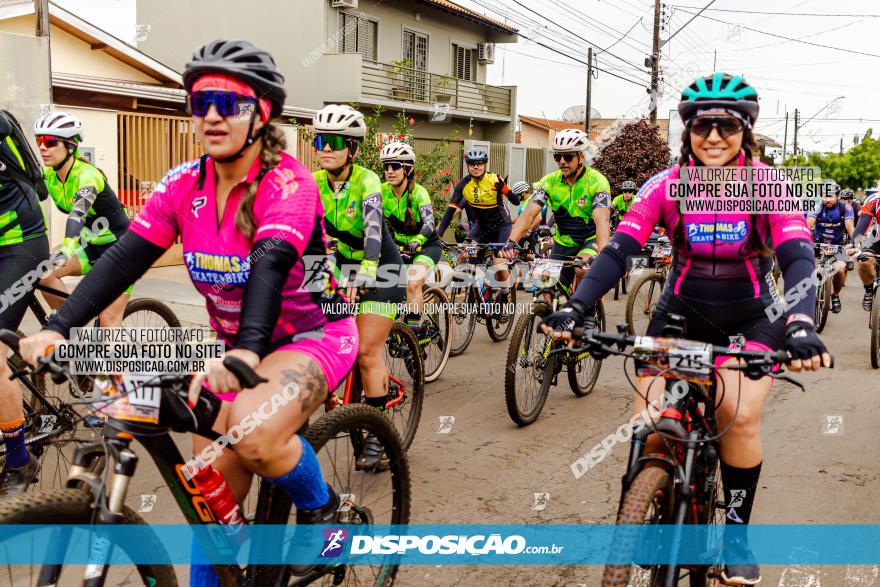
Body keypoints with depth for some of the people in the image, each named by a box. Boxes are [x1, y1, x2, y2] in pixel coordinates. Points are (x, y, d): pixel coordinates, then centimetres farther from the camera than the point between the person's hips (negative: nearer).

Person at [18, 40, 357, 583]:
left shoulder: (287, 181, -21)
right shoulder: (184, 185, -5)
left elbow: (271, 263, -37)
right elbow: (124, 258, -12)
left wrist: (247, 350, -53)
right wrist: (58, 328, -25)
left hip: (314, 336, -5)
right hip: (236, 346, 6)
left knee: (253, 432, -32)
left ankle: (321, 508, -3)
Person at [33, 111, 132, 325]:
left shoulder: (87, 175, -26)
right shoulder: (48, 175, -4)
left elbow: (78, 211, -43)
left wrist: (65, 245, -60)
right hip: (91, 245, 7)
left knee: (108, 320, -12)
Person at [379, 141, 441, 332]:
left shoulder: (418, 192, -23)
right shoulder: (382, 191, -12)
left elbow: (429, 223, -36)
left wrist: (416, 242, -57)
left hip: (426, 245, -5)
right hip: (399, 245, 5)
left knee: (412, 284, -27)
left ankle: (413, 331, -20)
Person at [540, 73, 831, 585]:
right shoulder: (666, 186, -13)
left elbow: (798, 257, -27)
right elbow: (619, 249, -21)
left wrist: (801, 325, -47)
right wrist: (577, 307, -38)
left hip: (750, 317, -1)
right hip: (682, 311, 1)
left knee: (741, 415, -21)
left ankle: (737, 531, 2)